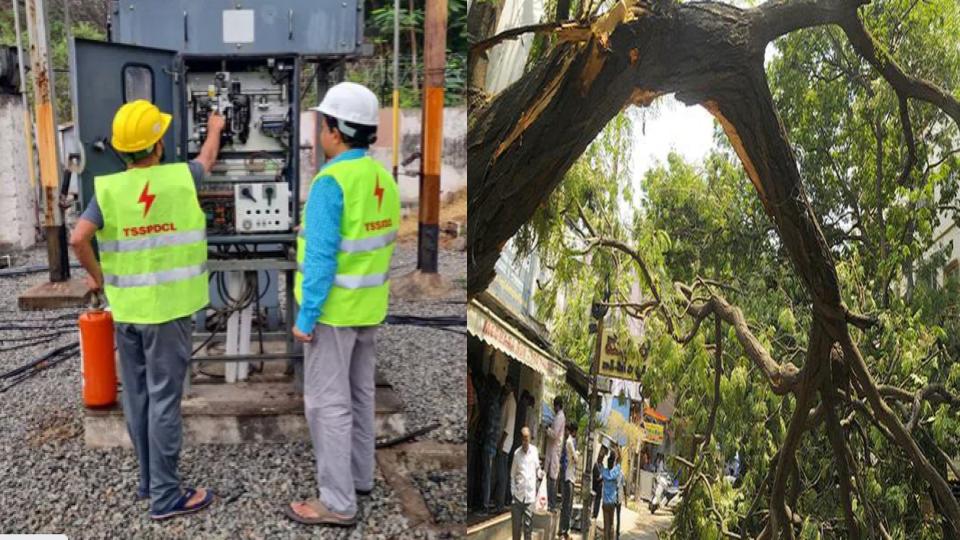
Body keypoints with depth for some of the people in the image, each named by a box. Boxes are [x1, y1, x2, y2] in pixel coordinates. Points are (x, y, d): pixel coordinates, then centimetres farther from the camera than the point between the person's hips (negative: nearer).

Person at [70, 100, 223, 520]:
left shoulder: (107, 188, -3)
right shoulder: (181, 178, -7)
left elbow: (78, 239, -13)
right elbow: (207, 159, 15)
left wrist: (96, 276, 5)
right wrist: (214, 130, 35)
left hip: (126, 309, 3)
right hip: (169, 308, -3)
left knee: (137, 397, 15)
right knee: (164, 400, 0)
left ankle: (149, 481, 28)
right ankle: (166, 496, 7)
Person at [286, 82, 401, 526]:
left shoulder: (331, 181, -20)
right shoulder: (381, 177, 5)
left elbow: (321, 256, -23)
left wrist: (306, 317, -17)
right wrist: (365, 297, 17)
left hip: (333, 307, -8)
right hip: (367, 305, 9)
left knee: (328, 403, 0)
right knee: (359, 393, 19)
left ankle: (338, 502, 7)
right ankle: (359, 476, 33)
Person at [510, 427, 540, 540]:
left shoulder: (534, 451, 2)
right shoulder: (516, 453, 0)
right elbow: (512, 475, 6)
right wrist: (513, 492, 0)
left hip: (530, 495, 0)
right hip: (518, 494, 0)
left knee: (528, 525, 2)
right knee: (516, 524, 4)